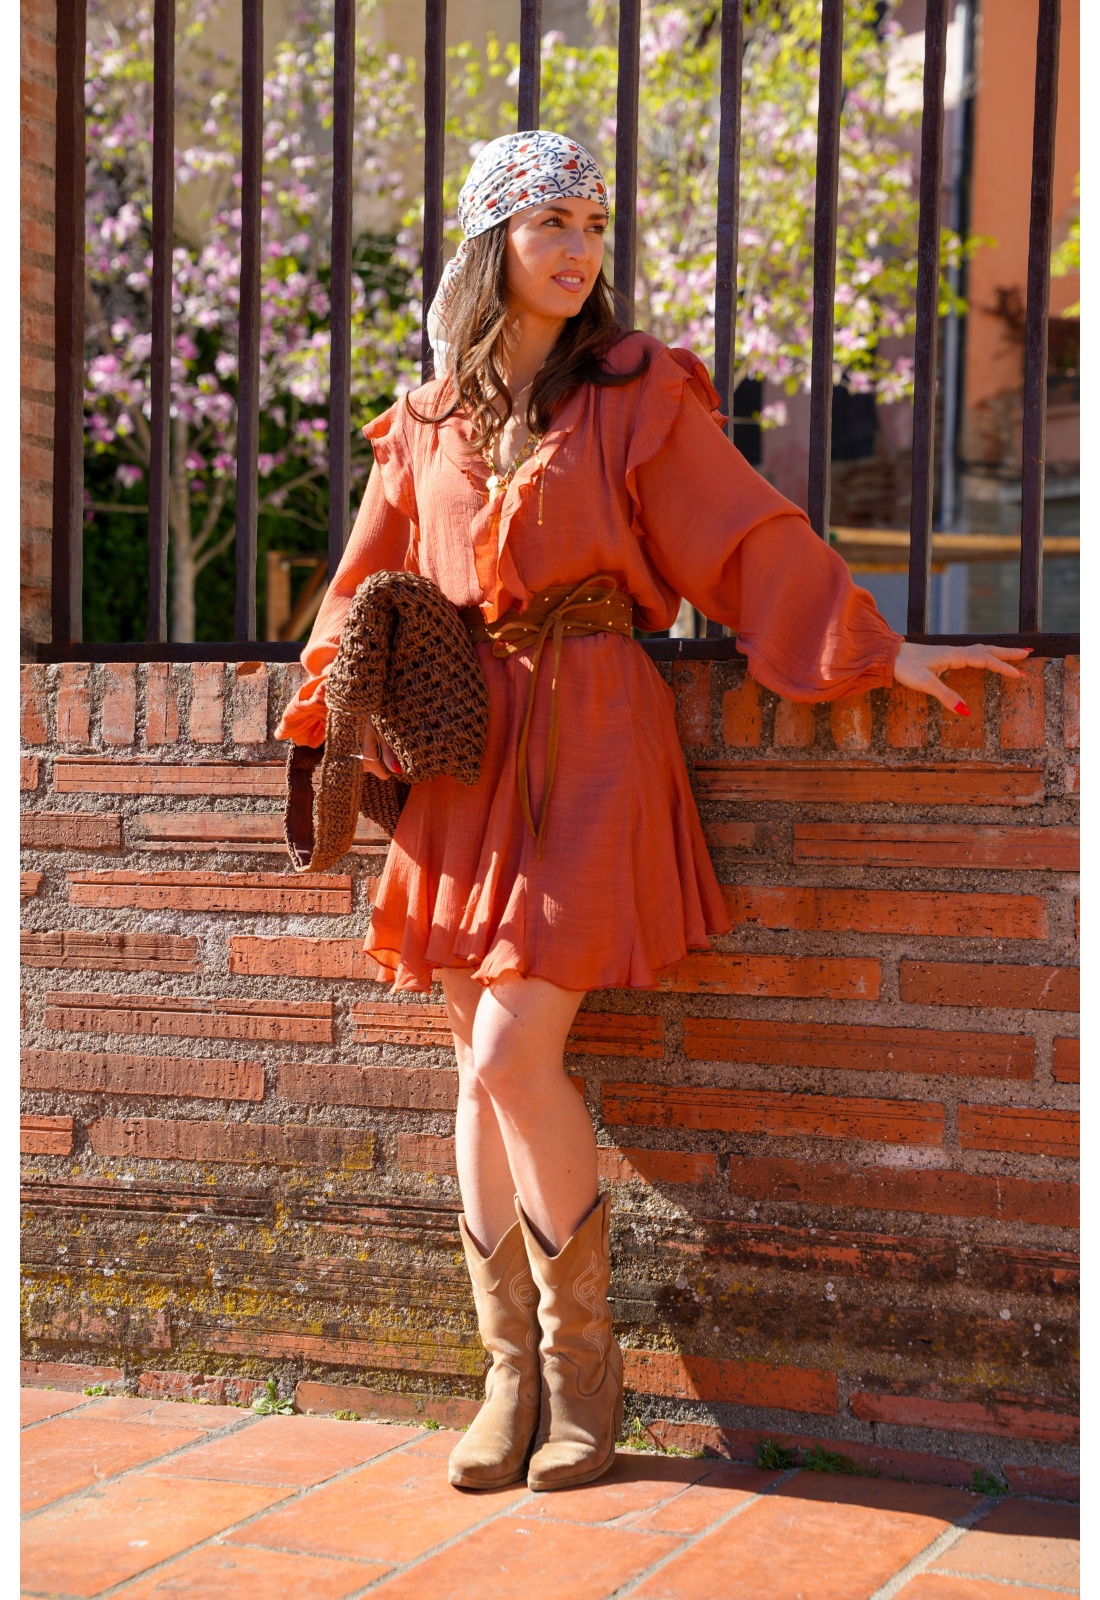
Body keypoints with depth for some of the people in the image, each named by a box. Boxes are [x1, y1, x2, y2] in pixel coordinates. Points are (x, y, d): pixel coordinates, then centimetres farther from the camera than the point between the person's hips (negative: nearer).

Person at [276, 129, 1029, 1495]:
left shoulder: (639, 395, 3)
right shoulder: (430, 425, 14)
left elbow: (749, 539, 2)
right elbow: (370, 589, 22)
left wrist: (883, 651, -3)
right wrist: (344, 711, 10)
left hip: (594, 739, -4)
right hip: (469, 749, 4)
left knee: (513, 1057, -14)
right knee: (481, 1071, 3)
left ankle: (583, 1368, 4)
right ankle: (514, 1375, 14)